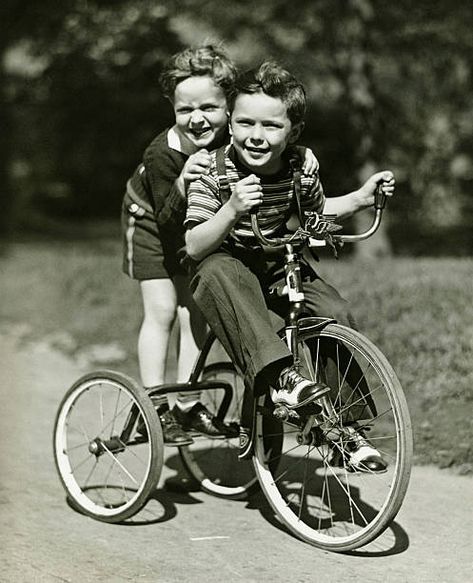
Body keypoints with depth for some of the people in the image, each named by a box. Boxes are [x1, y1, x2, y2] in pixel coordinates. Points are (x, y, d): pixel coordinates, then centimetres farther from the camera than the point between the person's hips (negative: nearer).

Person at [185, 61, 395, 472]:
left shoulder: (300, 168, -8)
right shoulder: (213, 171, -20)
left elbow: (316, 210, 15)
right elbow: (195, 246, -25)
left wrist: (360, 199, -1)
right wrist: (232, 210, -41)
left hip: (276, 264, 4)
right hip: (222, 264, -4)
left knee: (336, 314, -17)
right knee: (223, 275, -40)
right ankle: (280, 375, -50)